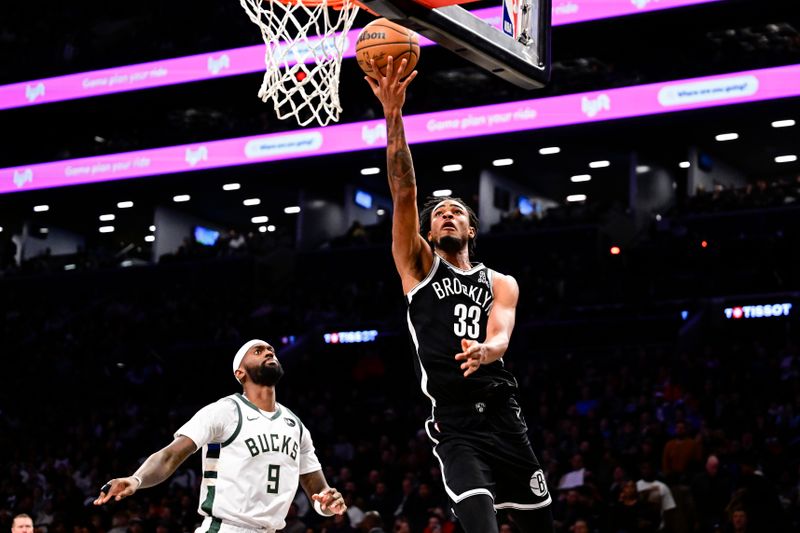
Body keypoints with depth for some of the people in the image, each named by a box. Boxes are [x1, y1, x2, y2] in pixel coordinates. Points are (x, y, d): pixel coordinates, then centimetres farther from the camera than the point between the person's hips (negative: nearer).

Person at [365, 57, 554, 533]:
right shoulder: (419, 266, 11)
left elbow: (501, 334, -5)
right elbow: (404, 192, -3)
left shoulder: (501, 284, 16)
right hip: (456, 426, -3)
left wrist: (485, 350, -31)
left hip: (505, 419, 3)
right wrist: (394, 114, -14)